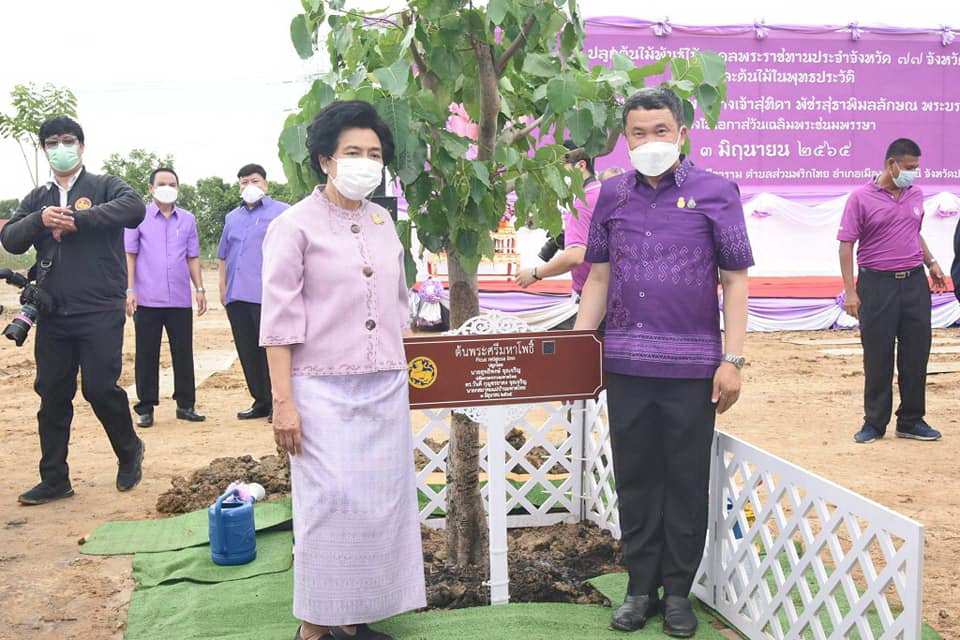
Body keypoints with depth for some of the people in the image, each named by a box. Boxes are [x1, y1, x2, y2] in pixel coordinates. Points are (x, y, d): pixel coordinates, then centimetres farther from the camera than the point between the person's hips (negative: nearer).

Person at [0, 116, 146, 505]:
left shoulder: (104, 186, 3)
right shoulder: (38, 199, 17)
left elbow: (134, 207, -18)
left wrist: (78, 220, -19)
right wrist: (40, 220, -12)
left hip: (100, 312, -5)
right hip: (52, 313, 5)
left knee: (100, 388, -9)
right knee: (52, 395, 7)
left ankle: (129, 452, 19)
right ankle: (54, 480, 18)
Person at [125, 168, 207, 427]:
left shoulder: (187, 219, 11)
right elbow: (129, 255, 1)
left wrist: (200, 289, 7)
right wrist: (129, 290, -7)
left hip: (181, 299, 2)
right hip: (148, 299, -2)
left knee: (183, 352, 6)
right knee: (147, 355, 3)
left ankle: (186, 404, 15)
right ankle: (145, 408, 11)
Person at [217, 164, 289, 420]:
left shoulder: (281, 212, 2)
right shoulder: (232, 218, 20)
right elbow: (223, 256, 24)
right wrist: (223, 286, 13)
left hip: (267, 295, -6)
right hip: (237, 296, 6)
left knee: (271, 351, -5)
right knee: (248, 352, 8)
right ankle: (260, 402, 17)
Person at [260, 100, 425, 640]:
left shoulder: (383, 221, 12)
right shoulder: (295, 225, -5)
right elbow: (280, 320, -8)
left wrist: (403, 373, 16)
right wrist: (283, 402, -12)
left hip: (387, 391, 6)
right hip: (325, 391, -6)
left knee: (380, 503, 7)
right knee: (331, 506, -5)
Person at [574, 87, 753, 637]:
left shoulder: (716, 193, -1)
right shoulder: (612, 195, 9)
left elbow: (736, 280, -2)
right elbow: (598, 278, 12)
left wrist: (732, 360, -9)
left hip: (692, 365, -3)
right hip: (625, 364, 3)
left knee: (687, 482, 7)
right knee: (635, 478, 11)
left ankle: (678, 590, 22)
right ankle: (641, 586, 24)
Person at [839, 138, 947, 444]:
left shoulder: (916, 195, 9)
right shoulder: (861, 198, -7)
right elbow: (846, 245, -8)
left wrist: (931, 262, 15)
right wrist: (850, 291, -12)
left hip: (914, 282, 5)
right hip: (877, 284, -5)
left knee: (916, 354, 6)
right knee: (877, 356, 2)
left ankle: (911, 420, 18)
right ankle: (874, 423, 14)